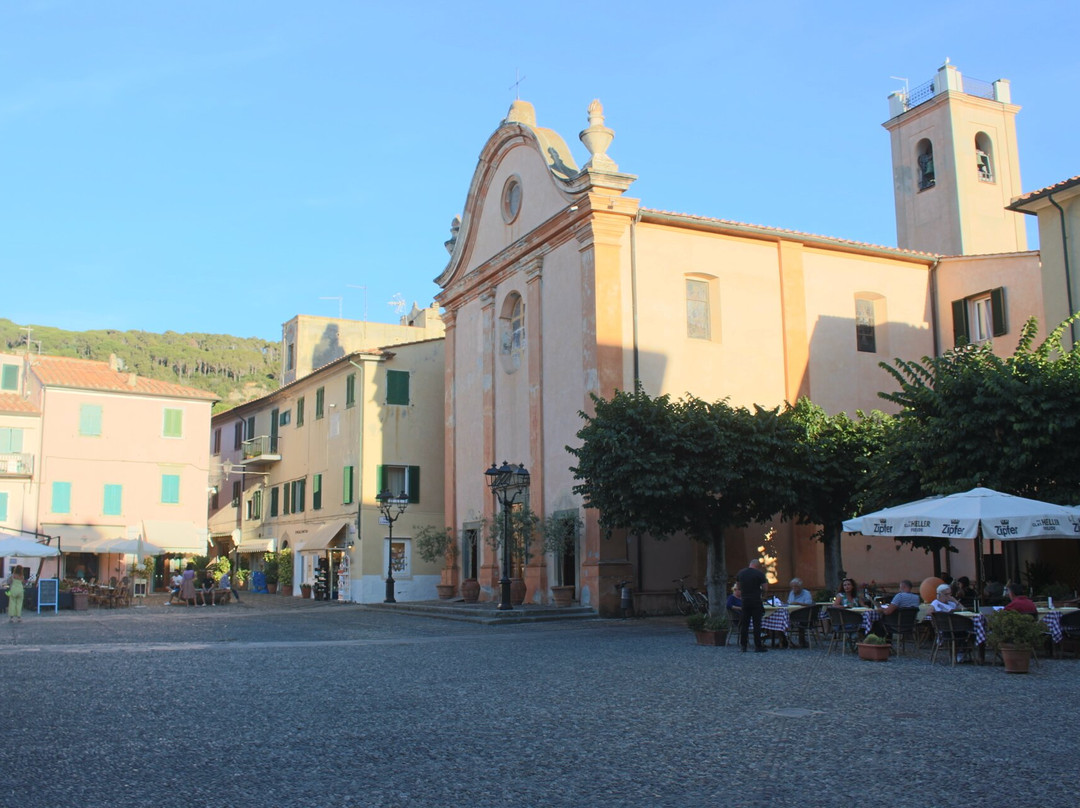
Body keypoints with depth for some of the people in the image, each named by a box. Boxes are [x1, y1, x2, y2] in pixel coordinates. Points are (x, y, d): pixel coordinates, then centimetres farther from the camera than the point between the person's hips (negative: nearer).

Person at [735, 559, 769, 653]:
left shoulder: (741, 572, 6)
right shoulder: (759, 574, -8)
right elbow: (765, 588, -8)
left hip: (745, 600, 4)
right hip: (756, 601, -4)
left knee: (744, 623, 10)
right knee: (757, 623, -1)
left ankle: (743, 645, 12)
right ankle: (758, 646, -1)